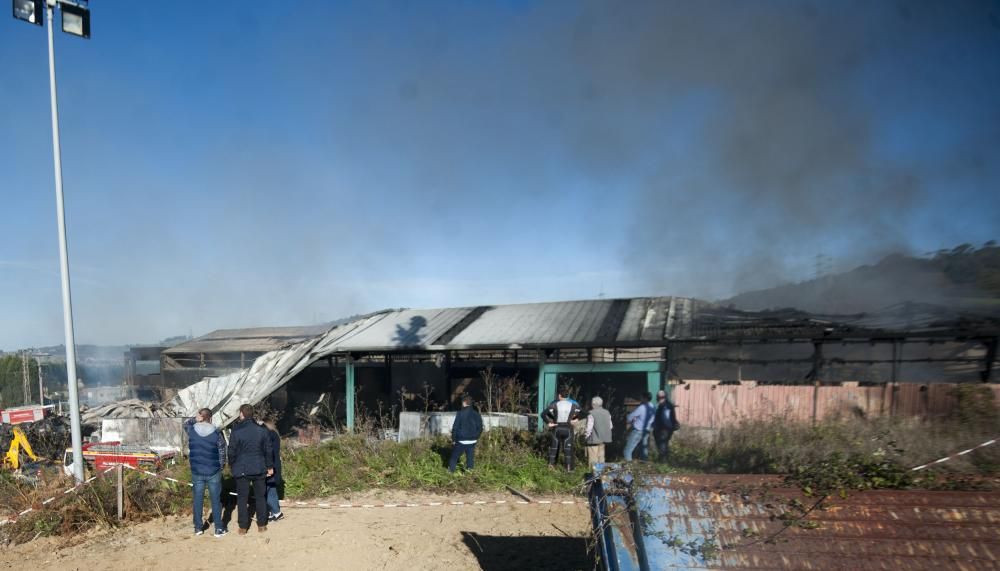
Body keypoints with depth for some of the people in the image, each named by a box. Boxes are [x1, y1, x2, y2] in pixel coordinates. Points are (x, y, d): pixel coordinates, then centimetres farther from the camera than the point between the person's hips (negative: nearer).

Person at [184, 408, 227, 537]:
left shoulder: (192, 431, -6)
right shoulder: (217, 433, -12)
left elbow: (186, 423, 20)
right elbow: (222, 453, -5)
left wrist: (195, 419, 3)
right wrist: (221, 466, 11)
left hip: (196, 471, 2)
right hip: (213, 471, -2)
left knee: (198, 499, 14)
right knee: (215, 500, 5)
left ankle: (198, 527, 21)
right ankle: (219, 528, 10)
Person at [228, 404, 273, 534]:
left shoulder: (236, 431, -12)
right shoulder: (262, 430, -2)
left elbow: (232, 451, -6)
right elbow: (268, 450, 3)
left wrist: (231, 465, 11)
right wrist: (269, 466, 11)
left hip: (242, 469, -2)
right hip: (259, 468, 2)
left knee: (242, 498, 8)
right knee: (260, 496, 12)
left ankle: (243, 527, 11)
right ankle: (262, 525, 17)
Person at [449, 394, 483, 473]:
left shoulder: (460, 413, -11)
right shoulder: (476, 414, 3)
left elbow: (455, 427, -8)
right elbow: (480, 428, 9)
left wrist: (453, 438, 2)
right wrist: (476, 437, 19)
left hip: (461, 440, -4)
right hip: (472, 440, 4)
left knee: (455, 455, 10)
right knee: (470, 457, 9)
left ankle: (451, 470, 15)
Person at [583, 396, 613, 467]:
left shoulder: (592, 414, -15)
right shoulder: (607, 413, 6)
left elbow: (589, 427, -17)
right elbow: (610, 426, 11)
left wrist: (586, 436, -3)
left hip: (594, 439, -7)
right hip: (603, 439, 7)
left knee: (593, 458, 0)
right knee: (601, 457, 17)